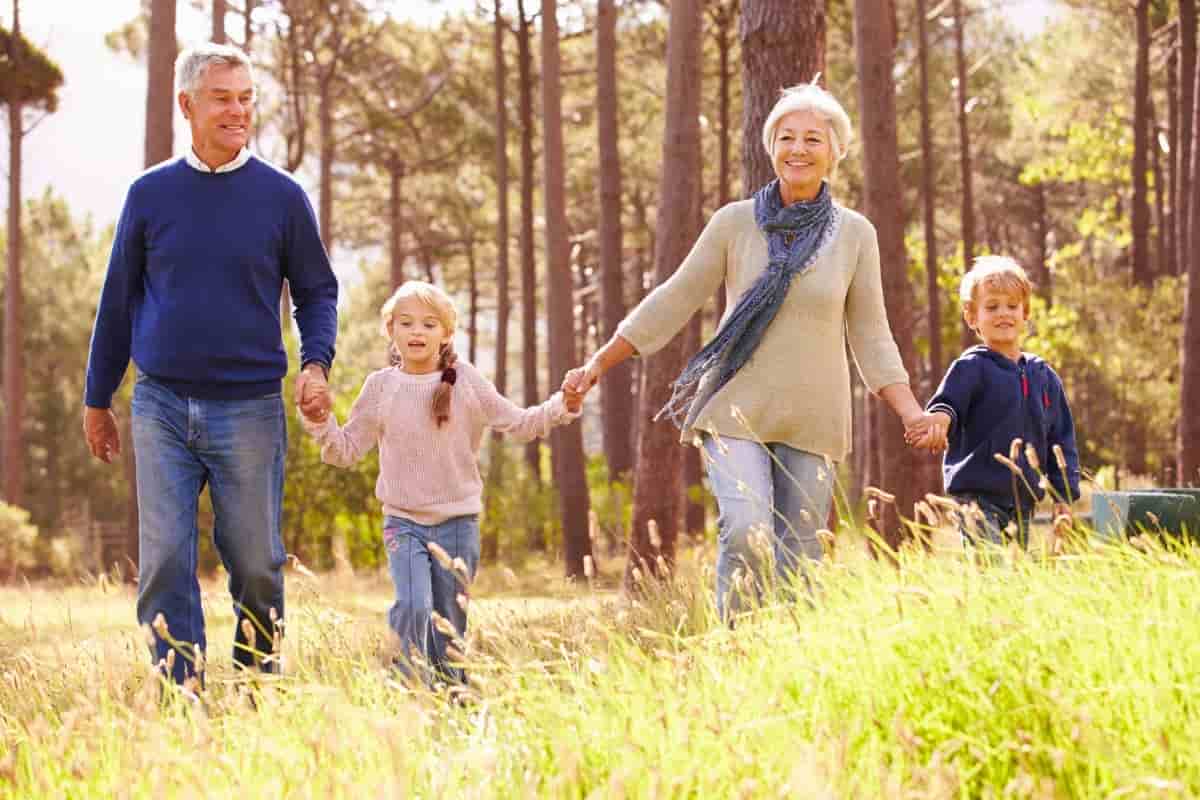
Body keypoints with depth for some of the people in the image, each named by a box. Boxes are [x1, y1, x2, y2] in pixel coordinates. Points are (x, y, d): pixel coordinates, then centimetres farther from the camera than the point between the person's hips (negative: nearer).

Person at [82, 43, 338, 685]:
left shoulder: (281, 197, 3)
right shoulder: (150, 193, 5)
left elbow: (316, 292, 9)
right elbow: (118, 300, 11)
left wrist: (316, 364, -9)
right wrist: (97, 399, 13)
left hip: (250, 409, -1)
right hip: (162, 408, 1)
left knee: (256, 564, 4)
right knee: (164, 563, -2)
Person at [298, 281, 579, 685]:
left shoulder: (466, 381, 0)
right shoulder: (381, 387, 1)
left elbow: (519, 424, 4)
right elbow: (346, 450, 6)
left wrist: (562, 407, -11)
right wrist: (320, 423, -12)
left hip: (458, 522, 1)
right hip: (403, 521, -1)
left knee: (450, 623, 6)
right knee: (414, 608, -22)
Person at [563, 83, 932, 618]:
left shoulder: (855, 234, 5)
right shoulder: (735, 222, 1)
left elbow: (871, 336, 8)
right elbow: (674, 301, 6)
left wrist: (912, 413, -3)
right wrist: (598, 364, 6)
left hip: (811, 420, 2)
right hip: (736, 408, -1)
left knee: (799, 558, 1)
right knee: (745, 530, -21)